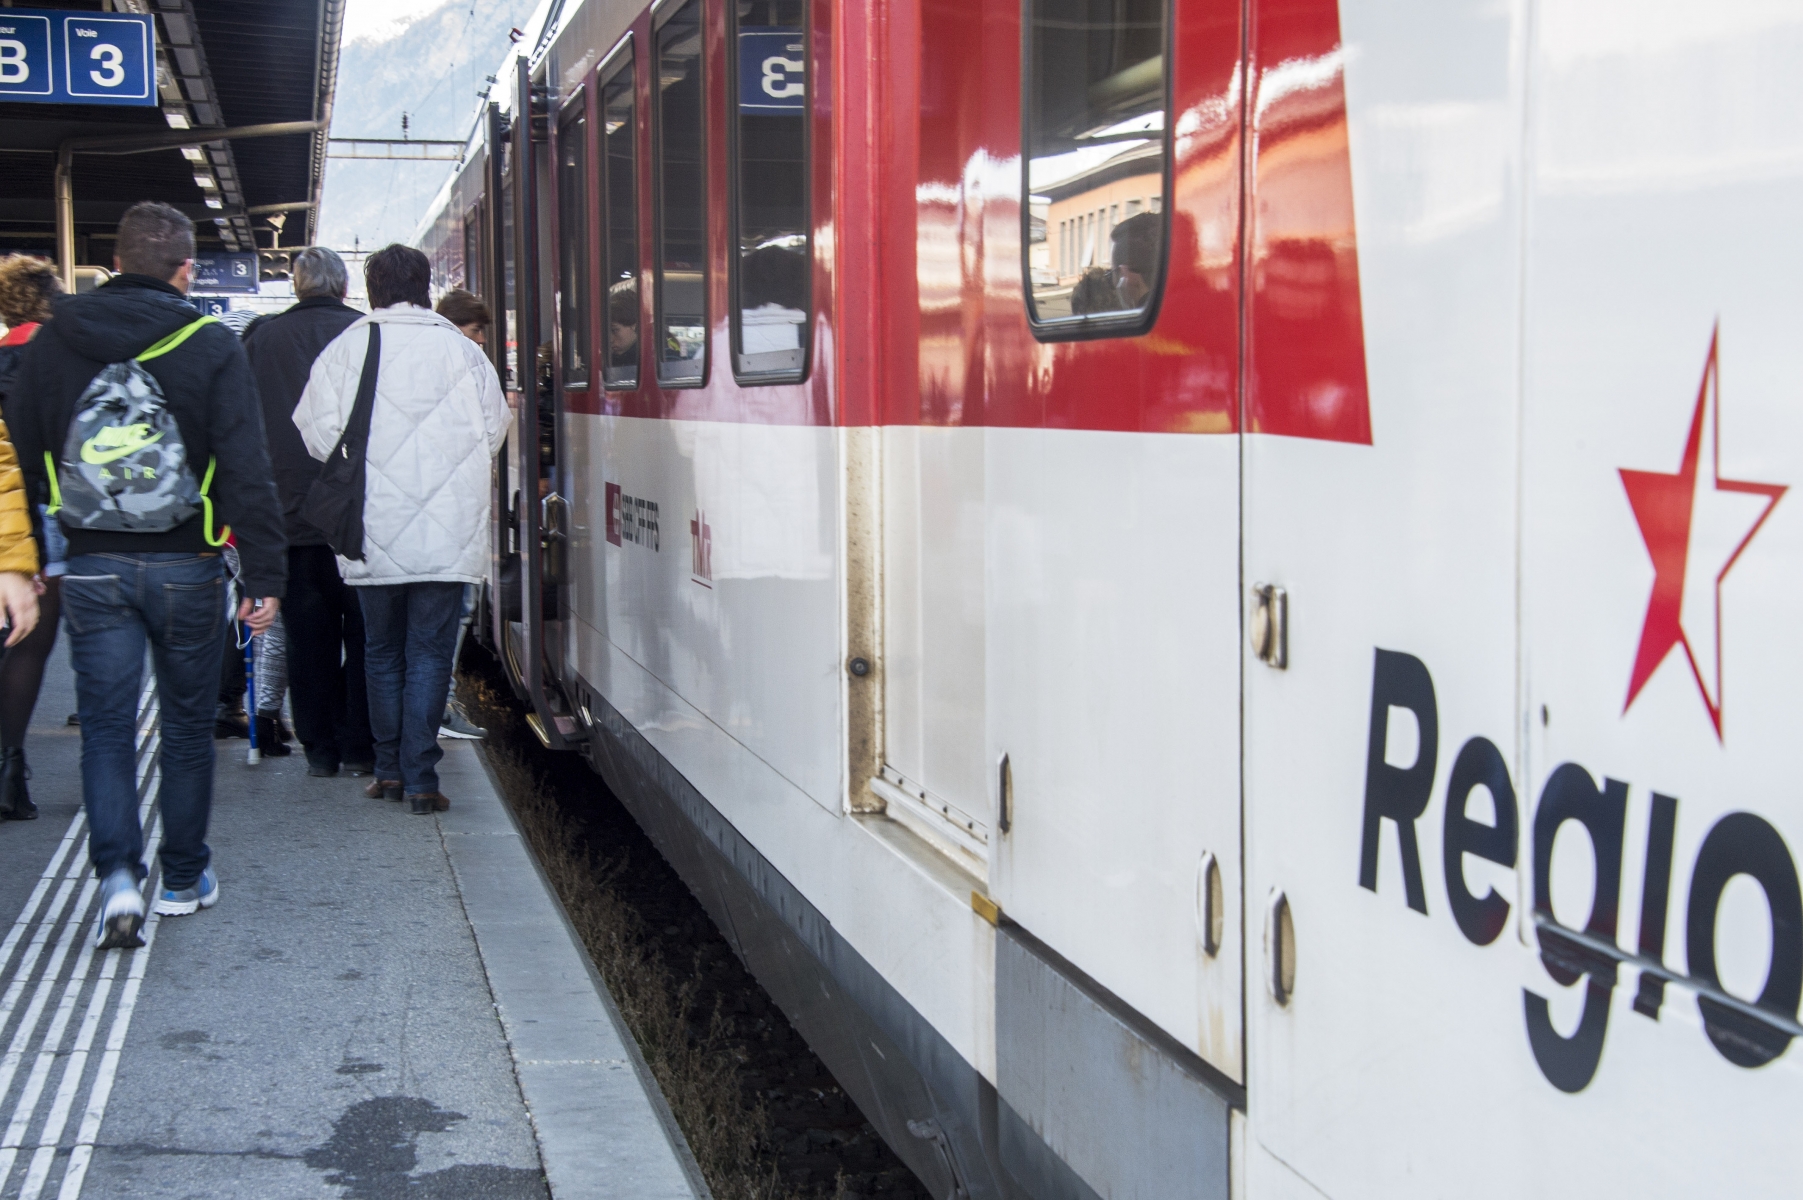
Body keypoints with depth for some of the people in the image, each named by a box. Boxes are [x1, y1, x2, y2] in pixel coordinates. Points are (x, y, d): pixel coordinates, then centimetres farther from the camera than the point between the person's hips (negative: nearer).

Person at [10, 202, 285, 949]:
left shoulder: (54, 341, 2)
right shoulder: (212, 347, -7)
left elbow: (25, 456, 7)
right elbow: (246, 470, -12)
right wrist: (265, 573, -10)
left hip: (92, 568, 2)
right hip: (184, 568, -1)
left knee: (106, 727, 6)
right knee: (187, 726, 12)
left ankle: (117, 876, -10)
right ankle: (184, 880, 22)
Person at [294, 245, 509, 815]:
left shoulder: (343, 350, -3)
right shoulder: (462, 351, -2)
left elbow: (317, 434, -2)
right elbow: (493, 431, 5)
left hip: (371, 532, 1)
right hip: (446, 532, -1)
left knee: (381, 651, 15)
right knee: (430, 652, 4)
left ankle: (390, 769, 21)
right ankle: (420, 778, 0)